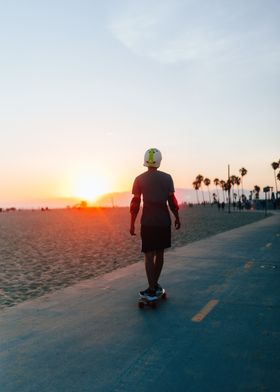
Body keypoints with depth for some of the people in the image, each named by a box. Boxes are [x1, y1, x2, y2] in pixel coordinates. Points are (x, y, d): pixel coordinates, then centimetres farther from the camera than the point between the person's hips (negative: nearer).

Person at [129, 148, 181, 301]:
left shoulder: (140, 179, -3)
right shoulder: (167, 178, 1)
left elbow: (135, 203, -3)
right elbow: (172, 200, 2)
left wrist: (132, 224, 3)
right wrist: (177, 218, 13)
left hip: (148, 221, -2)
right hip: (164, 220, 2)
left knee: (149, 255, 2)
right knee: (160, 253, 14)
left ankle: (152, 290, 0)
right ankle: (154, 285, 24)